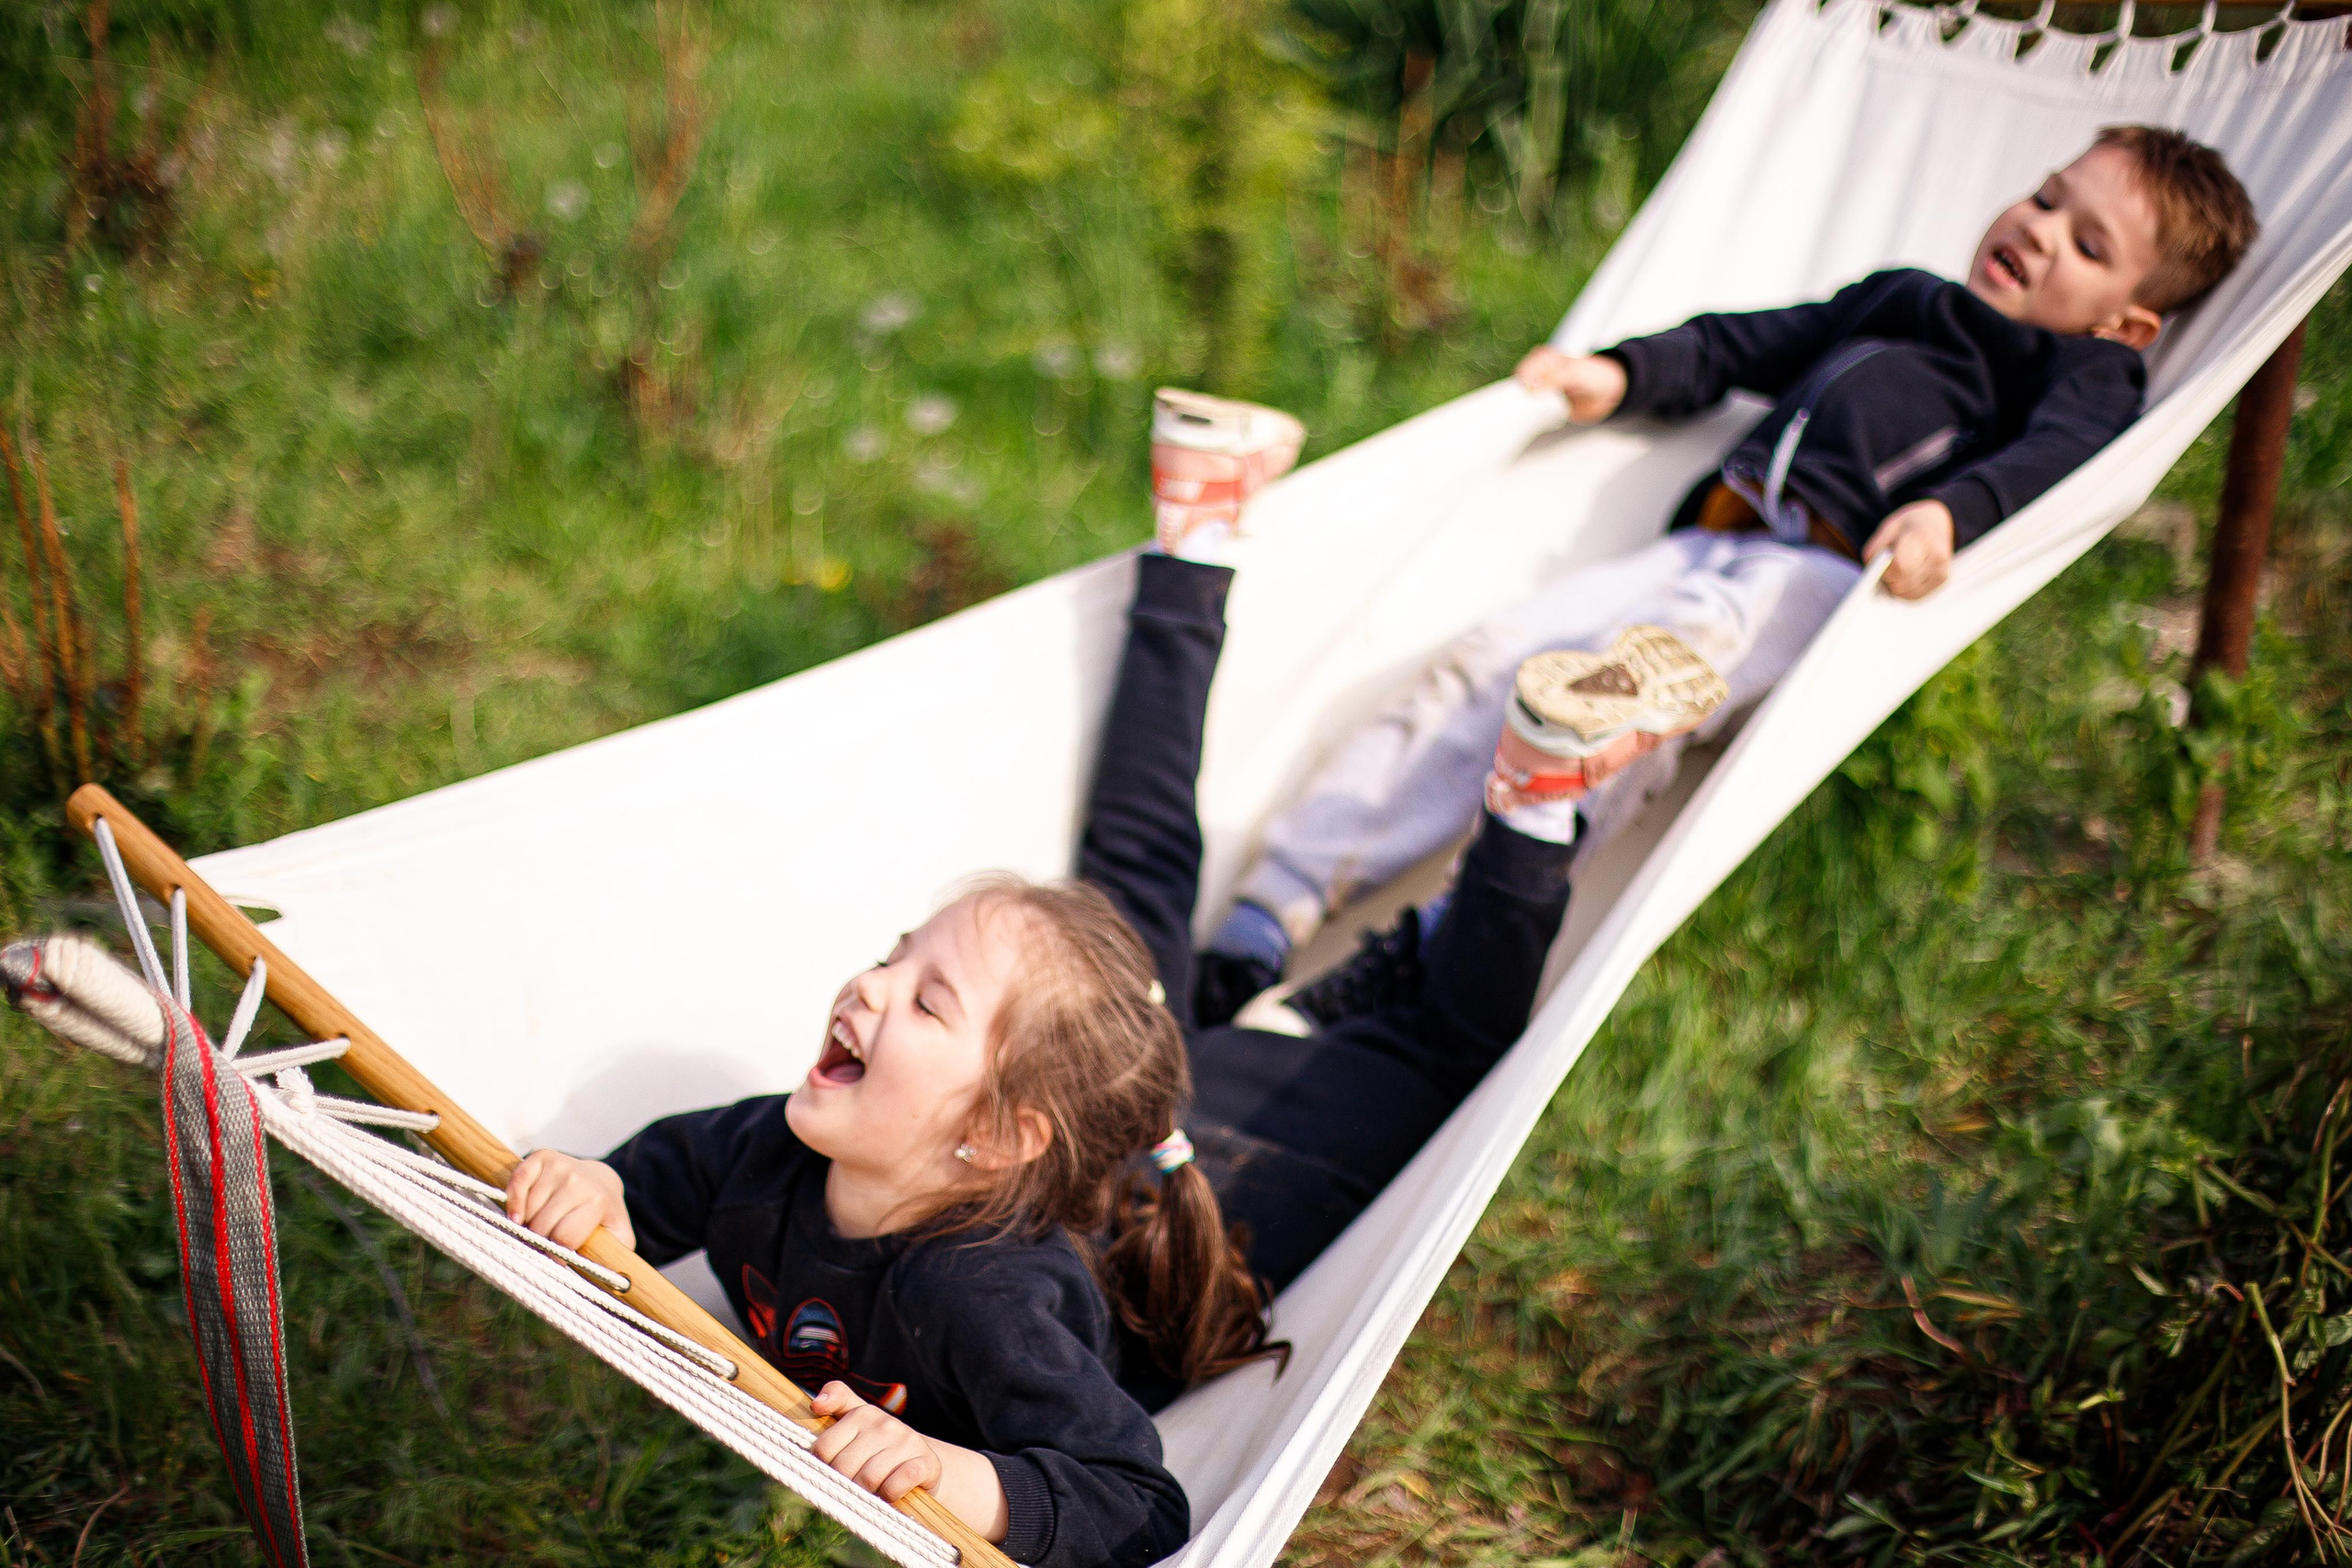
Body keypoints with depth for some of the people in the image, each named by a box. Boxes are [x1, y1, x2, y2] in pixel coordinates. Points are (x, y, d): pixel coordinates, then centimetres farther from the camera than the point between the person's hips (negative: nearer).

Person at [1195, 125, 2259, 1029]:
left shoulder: (2090, 373, 15)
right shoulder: (1901, 300, 35)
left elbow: (2054, 455, -7)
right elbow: (1743, 346, 37)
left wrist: (1950, 511, -28)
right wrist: (1619, 377, 20)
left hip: (1832, 574, -6)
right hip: (1706, 545, 6)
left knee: (1616, 705, -33)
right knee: (1484, 666, -15)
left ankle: (1428, 958, -43)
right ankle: (1261, 924, -20)